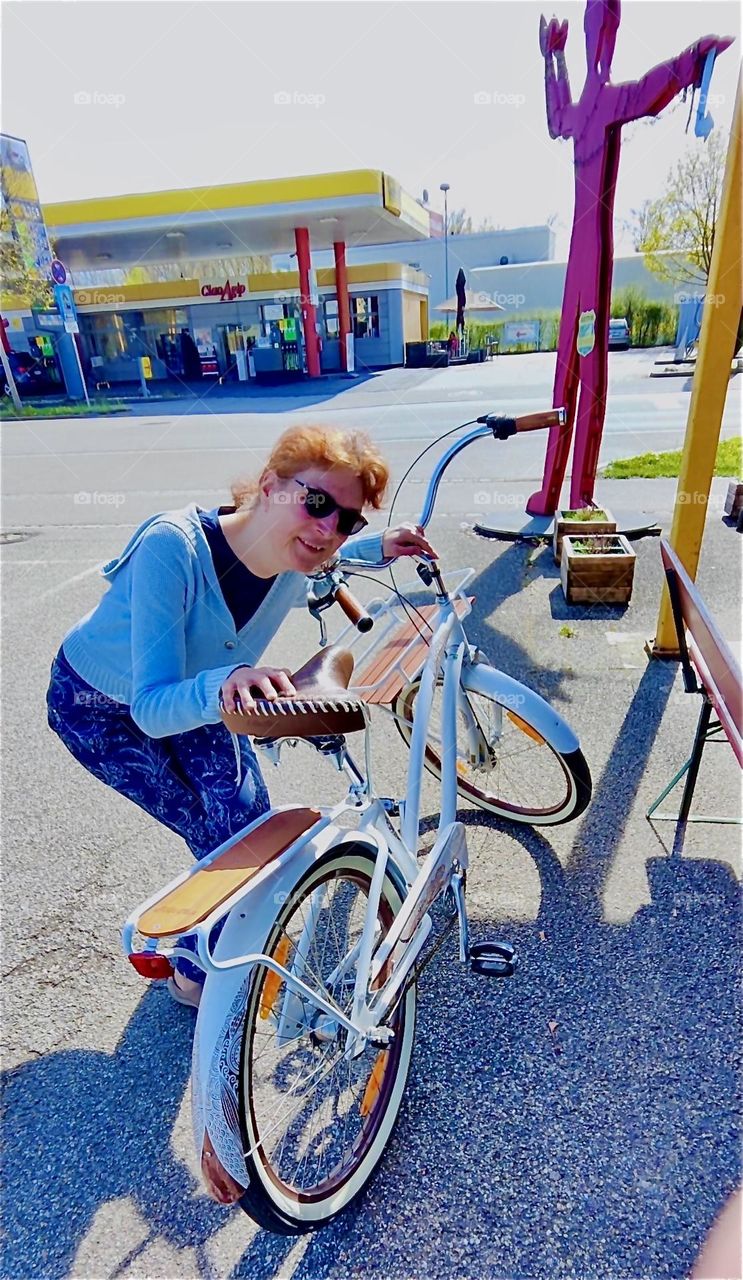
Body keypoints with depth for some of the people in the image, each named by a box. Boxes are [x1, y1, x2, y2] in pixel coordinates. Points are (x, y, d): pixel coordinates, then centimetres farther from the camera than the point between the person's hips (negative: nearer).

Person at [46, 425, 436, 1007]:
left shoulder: (295, 557, -23)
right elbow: (153, 710, -41)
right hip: (100, 708, -5)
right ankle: (196, 973, 24)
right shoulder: (173, 547, -41)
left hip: (194, 692, 5)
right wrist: (224, 684, -62)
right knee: (223, 841, -8)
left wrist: (379, 546, -11)